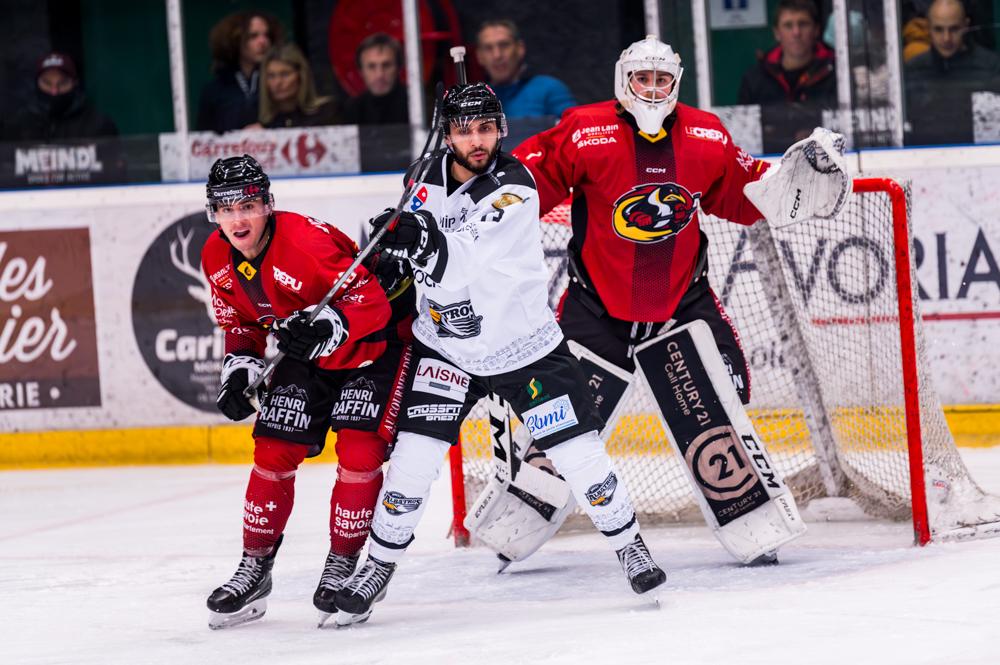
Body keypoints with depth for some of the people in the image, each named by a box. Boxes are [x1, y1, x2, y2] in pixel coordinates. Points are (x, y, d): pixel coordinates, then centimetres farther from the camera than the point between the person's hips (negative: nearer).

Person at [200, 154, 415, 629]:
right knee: (273, 452, 0)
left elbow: (370, 302, -31)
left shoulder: (307, 239, -32)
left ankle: (341, 565, -3)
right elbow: (240, 323, 7)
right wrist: (239, 368, -9)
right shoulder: (218, 259, -9)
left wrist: (329, 327, -46)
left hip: (375, 340, -6)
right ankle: (254, 570, 12)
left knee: (358, 451, -18)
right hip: (305, 356, 7)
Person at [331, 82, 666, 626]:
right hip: (446, 346, 3)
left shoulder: (514, 189, -22)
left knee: (579, 453, -3)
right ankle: (378, 566, 10)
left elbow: (461, 262, -33)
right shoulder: (431, 179, -3)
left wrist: (424, 243, -48)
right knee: (413, 457, -6)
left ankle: (628, 544, 20)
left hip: (525, 346, -3)